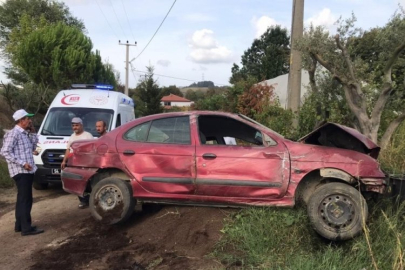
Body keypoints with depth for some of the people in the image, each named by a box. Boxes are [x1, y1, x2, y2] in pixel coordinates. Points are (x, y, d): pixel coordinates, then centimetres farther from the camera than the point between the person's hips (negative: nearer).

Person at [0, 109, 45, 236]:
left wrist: (33, 133, 11)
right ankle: (26, 228, -6)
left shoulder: (24, 134, 16)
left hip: (27, 171, 10)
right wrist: (22, 163, -21)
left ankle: (19, 225, 25)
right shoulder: (13, 133, -12)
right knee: (25, 199, -9)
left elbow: (33, 147, 19)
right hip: (21, 172, -10)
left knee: (22, 199, 15)